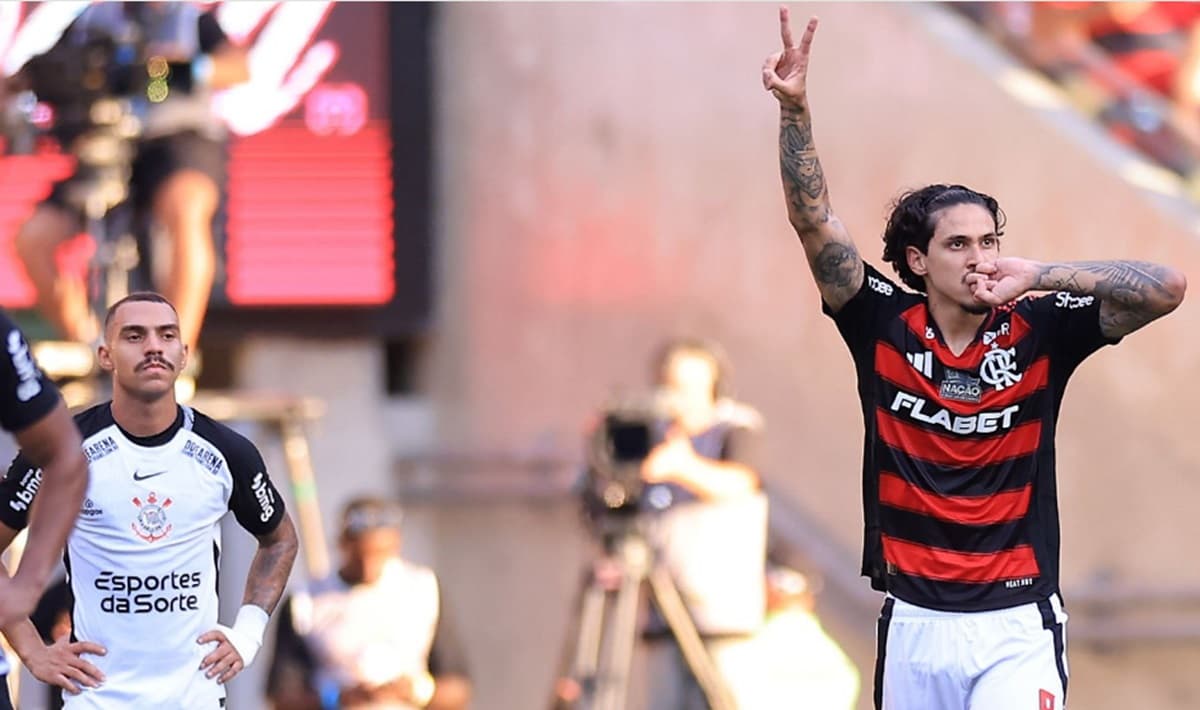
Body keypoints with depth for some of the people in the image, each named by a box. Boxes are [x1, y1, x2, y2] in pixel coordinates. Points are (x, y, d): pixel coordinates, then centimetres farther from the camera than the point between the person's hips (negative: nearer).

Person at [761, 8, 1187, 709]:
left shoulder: (1038, 333, -2)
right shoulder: (885, 327, 1)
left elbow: (1166, 287, -11)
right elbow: (814, 221, -7)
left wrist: (1037, 277, -15)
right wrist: (794, 109, -19)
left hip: (1017, 630, -2)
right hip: (913, 625, 2)